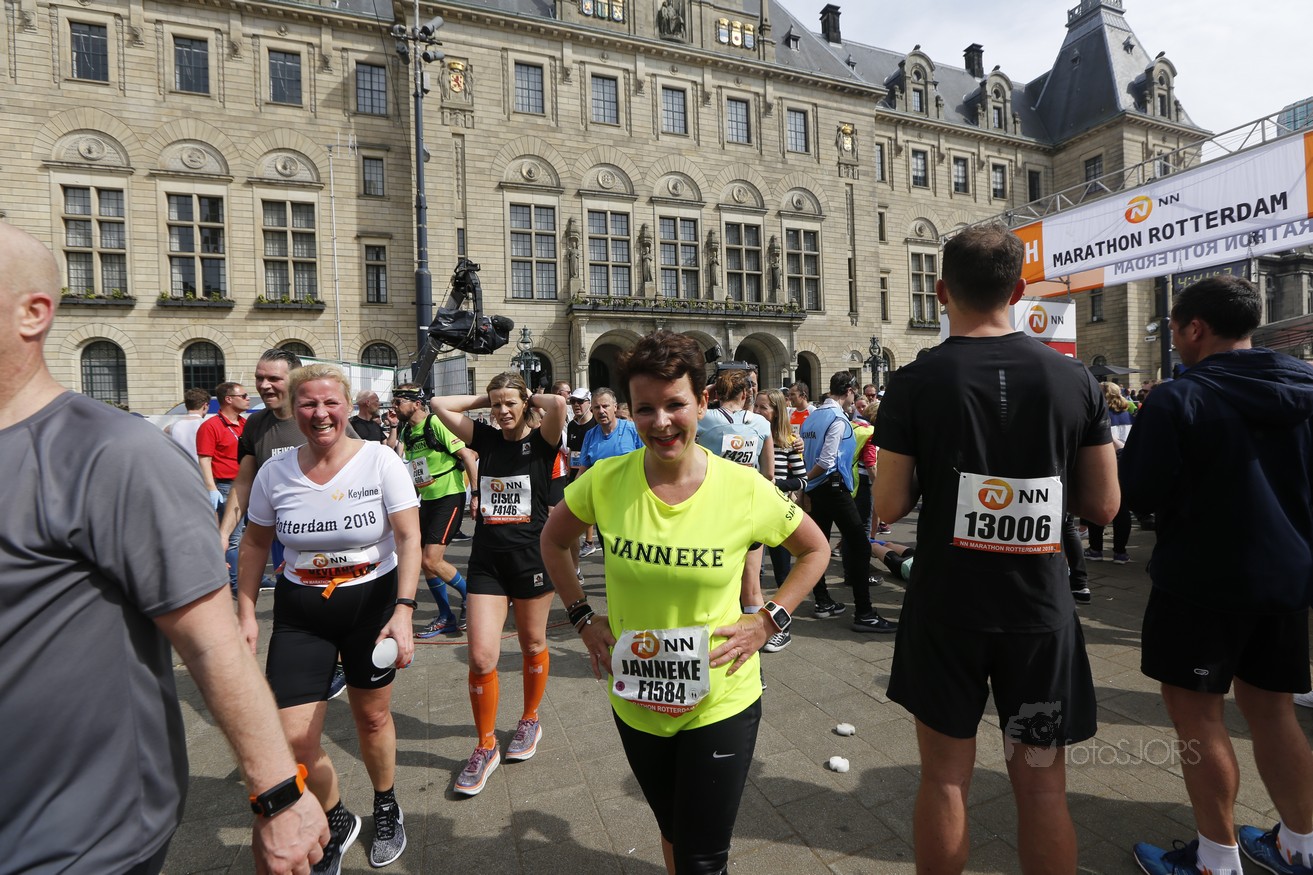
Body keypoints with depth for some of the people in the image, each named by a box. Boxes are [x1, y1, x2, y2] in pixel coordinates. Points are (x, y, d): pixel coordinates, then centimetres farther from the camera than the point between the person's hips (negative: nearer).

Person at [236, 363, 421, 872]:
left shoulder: (380, 460, -14)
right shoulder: (274, 472, -5)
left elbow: (409, 538, -17)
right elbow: (255, 544, 10)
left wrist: (403, 611, -25)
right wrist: (246, 612, 6)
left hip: (373, 601, -2)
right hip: (299, 610, 2)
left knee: (372, 717, 14)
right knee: (294, 742, -2)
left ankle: (386, 807, 45)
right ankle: (337, 823, 30)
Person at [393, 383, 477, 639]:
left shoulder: (436, 423, -15)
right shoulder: (406, 430, 9)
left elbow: (467, 455, -17)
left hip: (450, 496, -8)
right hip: (426, 500, 8)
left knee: (431, 560, -14)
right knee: (427, 562, 9)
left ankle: (469, 596, 11)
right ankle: (446, 617, 23)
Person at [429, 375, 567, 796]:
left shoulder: (541, 441, -5)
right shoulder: (486, 439, 6)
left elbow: (559, 404, -24)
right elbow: (440, 405, 7)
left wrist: (531, 399, -6)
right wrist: (484, 399, 6)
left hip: (532, 556, -2)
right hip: (486, 559, 3)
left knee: (532, 645, 15)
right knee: (480, 657, -2)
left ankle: (530, 721, 39)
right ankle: (485, 746, 18)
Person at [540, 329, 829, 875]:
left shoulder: (745, 489, -18)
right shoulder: (605, 481, -14)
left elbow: (815, 549, -2)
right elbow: (553, 541, 5)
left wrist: (768, 621, -11)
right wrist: (583, 619, -2)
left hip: (722, 703, -2)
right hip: (635, 703, 3)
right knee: (671, 830, 28)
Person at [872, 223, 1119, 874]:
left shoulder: (914, 383, -11)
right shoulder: (1072, 377, -3)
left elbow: (888, 507, -9)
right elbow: (1103, 505, 2)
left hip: (945, 609, -2)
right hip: (1040, 609, 2)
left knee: (945, 776, 14)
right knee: (1042, 785, 16)